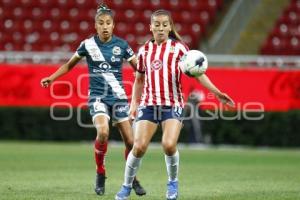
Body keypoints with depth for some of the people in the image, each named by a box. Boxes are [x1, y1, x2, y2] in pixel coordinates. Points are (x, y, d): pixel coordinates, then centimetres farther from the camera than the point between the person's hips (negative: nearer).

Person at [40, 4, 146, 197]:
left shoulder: (121, 44, -2)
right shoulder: (88, 45, -3)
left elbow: (139, 67, 4)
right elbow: (69, 65, 12)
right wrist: (52, 78, 4)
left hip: (118, 96, 2)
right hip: (97, 96, -2)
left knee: (130, 141, 0)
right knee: (103, 132, -27)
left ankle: (133, 179, 24)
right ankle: (100, 174, -5)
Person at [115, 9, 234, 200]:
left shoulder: (178, 48, 2)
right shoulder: (145, 50, 11)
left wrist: (216, 92, -9)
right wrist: (134, 103, 15)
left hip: (172, 105, -2)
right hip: (148, 104, 2)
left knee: (169, 145, -20)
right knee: (139, 147, -8)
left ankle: (173, 182, 6)